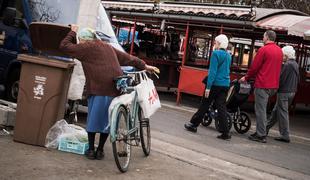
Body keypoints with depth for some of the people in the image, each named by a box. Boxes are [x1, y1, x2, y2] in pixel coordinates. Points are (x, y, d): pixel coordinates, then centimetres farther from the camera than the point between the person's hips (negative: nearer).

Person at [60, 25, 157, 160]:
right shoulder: (107, 47, 23)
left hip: (99, 89, -6)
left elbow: (64, 46, 7)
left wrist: (72, 32, 21)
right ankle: (100, 150, 17)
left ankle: (91, 150, 12)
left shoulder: (86, 47, 4)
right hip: (116, 88, 6)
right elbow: (128, 58, 27)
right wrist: (144, 66, 36)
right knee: (107, 120, 12)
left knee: (93, 118, 7)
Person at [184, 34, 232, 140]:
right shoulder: (228, 56, 12)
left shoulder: (216, 54, -11)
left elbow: (212, 71, -16)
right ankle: (225, 133, 1)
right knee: (221, 108, 5)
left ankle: (193, 124, 20)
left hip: (215, 84, -6)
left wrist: (208, 87, -16)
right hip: (225, 85, 6)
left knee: (204, 105, 6)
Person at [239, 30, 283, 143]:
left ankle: (261, 135, -1)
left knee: (260, 110, -2)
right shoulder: (279, 51, 11)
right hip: (274, 85, 7)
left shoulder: (263, 50, -12)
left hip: (262, 84, -7)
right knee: (263, 109, 18)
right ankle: (261, 131, 21)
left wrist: (246, 78, 6)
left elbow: (254, 67, -10)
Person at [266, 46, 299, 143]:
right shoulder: (295, 64, 12)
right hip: (292, 91, 9)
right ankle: (266, 128, 28)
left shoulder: (287, 65, -17)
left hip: (284, 92, -9)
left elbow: (281, 78, -19)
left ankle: (285, 135, 0)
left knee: (282, 113, -3)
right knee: (276, 111, 18)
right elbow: (297, 79, 17)